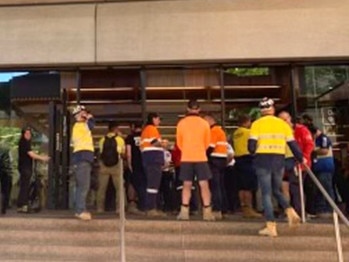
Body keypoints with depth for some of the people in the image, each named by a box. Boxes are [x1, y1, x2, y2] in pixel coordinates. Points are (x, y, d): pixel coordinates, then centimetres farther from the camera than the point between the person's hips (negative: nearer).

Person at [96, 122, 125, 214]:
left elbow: (100, 153, 6)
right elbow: (123, 154, 2)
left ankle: (100, 208, 5)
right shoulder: (120, 139, 0)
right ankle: (119, 208, -1)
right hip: (116, 165, -2)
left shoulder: (102, 139, 5)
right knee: (119, 188, 4)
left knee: (102, 188, 7)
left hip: (104, 165, 2)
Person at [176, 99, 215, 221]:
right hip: (201, 158, -1)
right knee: (204, 185, 2)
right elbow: (207, 143, 9)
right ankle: (207, 212, 1)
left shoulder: (181, 123, 0)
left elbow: (179, 143, 8)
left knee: (187, 185, 6)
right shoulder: (204, 123, -1)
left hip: (186, 158, 1)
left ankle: (184, 212, 2)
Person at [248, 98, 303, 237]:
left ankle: (271, 226, 0)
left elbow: (251, 147, -8)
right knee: (277, 190, 22)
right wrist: (301, 159, 21)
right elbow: (293, 144, 6)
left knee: (266, 193, 3)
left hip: (263, 160, -3)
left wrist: (255, 152, 15)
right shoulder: (283, 123, 6)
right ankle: (290, 212, 1)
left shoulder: (257, 124, -2)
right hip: (279, 160, 3)